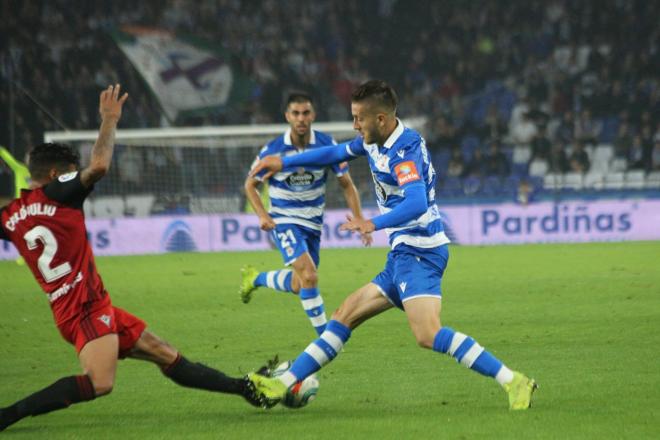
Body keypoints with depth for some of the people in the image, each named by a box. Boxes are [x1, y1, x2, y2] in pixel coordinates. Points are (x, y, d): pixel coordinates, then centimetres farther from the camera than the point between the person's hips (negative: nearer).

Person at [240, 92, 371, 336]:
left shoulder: (327, 145, -10)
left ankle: (255, 278, 41)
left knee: (298, 285, 13)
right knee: (309, 276, -23)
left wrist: (359, 220, -11)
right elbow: (250, 184, 0)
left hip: (313, 222, 4)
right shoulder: (273, 150, -14)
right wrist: (262, 215, -16)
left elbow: (347, 185, -1)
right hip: (284, 221, -4)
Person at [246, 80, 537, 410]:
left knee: (428, 335, -26)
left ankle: (513, 382, -27)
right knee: (344, 316, 13)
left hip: (419, 252, -10)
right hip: (402, 255, 10)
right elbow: (337, 153, 31)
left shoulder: (405, 150, -17)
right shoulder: (375, 142, 12)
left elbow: (417, 203, -33)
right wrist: (284, 162, 33)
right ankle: (283, 384, 18)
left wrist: (374, 224, -43)